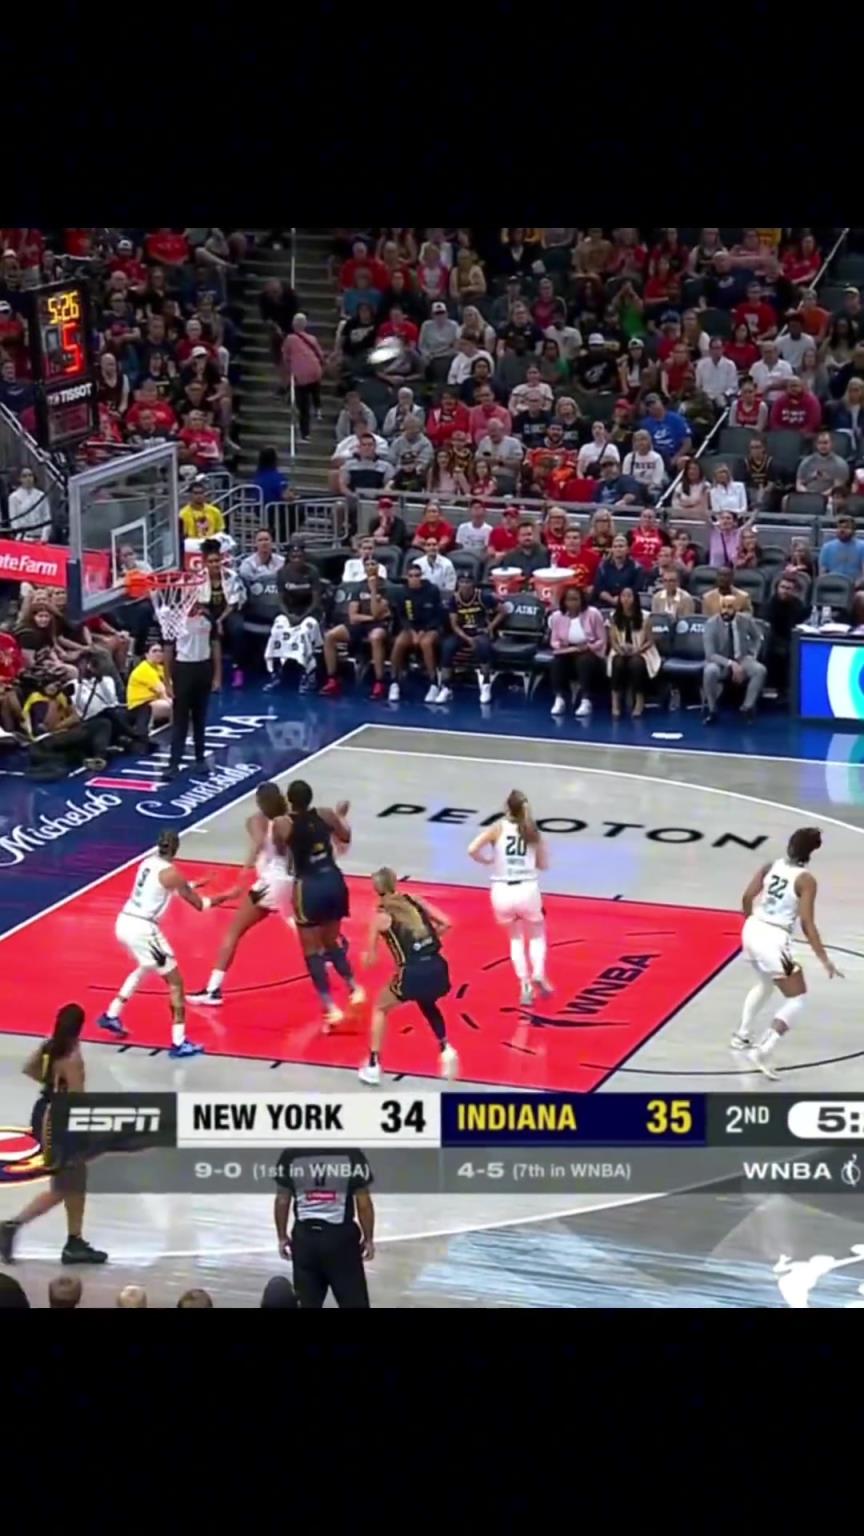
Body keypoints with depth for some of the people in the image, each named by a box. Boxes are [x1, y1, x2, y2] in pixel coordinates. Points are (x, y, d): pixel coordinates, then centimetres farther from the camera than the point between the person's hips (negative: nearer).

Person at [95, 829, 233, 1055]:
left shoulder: (148, 862, 12)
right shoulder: (171, 872, -10)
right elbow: (199, 905, -3)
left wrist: (194, 884, 39)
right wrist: (225, 897, 12)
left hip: (124, 923, 8)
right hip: (142, 928, -8)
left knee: (145, 967, 35)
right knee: (175, 982, 1)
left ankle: (111, 1016, 39)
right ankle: (179, 1043, -4)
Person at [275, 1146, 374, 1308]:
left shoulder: (290, 1155, -4)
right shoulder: (352, 1154, -9)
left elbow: (282, 1200, 3)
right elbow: (363, 1203, -5)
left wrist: (282, 1237, 15)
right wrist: (368, 1238, 6)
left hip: (305, 1236, 2)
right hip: (340, 1236, -2)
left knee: (308, 1305, 12)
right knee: (354, 1303, 7)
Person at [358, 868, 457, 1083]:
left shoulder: (381, 914, 5)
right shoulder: (414, 901, 14)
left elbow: (370, 959, 6)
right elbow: (446, 923, 11)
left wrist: (367, 956, 29)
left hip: (413, 972, -4)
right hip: (438, 967, 4)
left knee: (380, 1009, 23)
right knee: (428, 1005, 39)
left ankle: (372, 1067, 19)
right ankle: (445, 1050, 29)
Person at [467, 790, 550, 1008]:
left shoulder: (498, 828, -4)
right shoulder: (532, 831, 1)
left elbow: (472, 850, -16)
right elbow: (544, 864, 9)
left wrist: (488, 861, 3)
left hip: (502, 892, 0)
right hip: (527, 890, 0)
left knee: (516, 937, 24)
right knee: (537, 935, 25)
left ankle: (525, 985, 16)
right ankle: (538, 974, 1)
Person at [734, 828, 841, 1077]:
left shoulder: (771, 867, 5)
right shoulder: (806, 880, -11)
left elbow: (747, 897, 3)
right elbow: (807, 925, -15)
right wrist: (824, 960, -12)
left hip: (752, 930, 7)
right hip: (774, 939, -7)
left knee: (765, 983, 34)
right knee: (797, 999, 2)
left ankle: (742, 1036, 44)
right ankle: (763, 1052, -13)